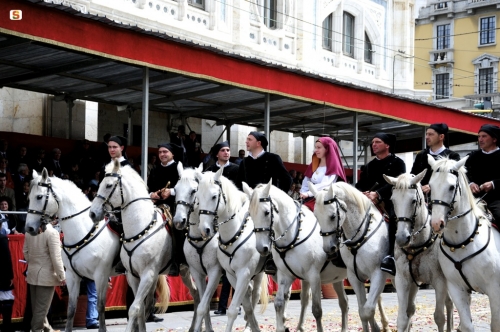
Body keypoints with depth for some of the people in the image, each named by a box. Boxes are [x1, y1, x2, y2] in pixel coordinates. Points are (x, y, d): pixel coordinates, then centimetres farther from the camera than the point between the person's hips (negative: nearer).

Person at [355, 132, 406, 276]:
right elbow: (360, 185, 14)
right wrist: (363, 194, -12)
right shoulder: (369, 166, 22)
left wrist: (377, 193, -28)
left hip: (390, 202, -7)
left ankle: (391, 257, -43)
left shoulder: (397, 162, 3)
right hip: (370, 204, 7)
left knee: (394, 218, -37)